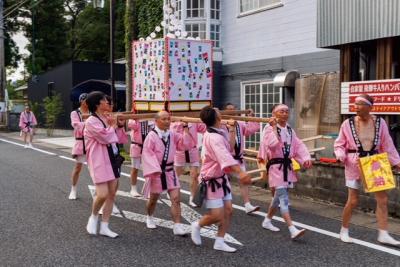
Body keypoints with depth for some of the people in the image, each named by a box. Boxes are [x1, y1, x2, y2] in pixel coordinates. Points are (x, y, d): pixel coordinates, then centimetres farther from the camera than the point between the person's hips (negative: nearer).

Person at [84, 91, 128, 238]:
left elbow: (120, 139, 16)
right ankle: (94, 216, 17)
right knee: (102, 194, -14)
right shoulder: (91, 122, -12)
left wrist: (120, 126, 1)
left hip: (113, 160, 8)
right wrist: (113, 126, -6)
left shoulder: (108, 119, 11)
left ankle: (104, 227, 17)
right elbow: (106, 138, -22)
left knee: (112, 194, 8)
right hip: (100, 161, -8)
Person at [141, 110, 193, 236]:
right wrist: (155, 170, -24)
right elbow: (147, 154, -18)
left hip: (169, 171, 4)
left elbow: (185, 145, -2)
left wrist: (185, 129, -11)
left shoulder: (173, 134, 2)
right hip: (156, 171, -4)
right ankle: (149, 217, 43)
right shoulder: (151, 135, -15)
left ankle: (177, 226, -2)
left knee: (176, 198, -5)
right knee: (153, 198, 14)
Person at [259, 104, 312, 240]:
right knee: (283, 198, -12)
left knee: (279, 196, 16)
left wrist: (306, 158, -11)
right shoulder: (270, 128, -8)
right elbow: (272, 144, -25)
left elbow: (299, 145, 5)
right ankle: (292, 229, -17)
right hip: (276, 167, -7)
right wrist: (274, 127, -19)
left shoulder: (290, 130, 12)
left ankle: (267, 220, 34)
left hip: (287, 166, 7)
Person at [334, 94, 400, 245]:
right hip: (354, 165, -3)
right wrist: (341, 156, -18)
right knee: (353, 200, 2)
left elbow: (387, 145, 5)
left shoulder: (379, 123, -2)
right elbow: (339, 145, 1)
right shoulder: (348, 124, -8)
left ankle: (383, 234, 11)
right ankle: (344, 231, 21)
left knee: (382, 199, 1)